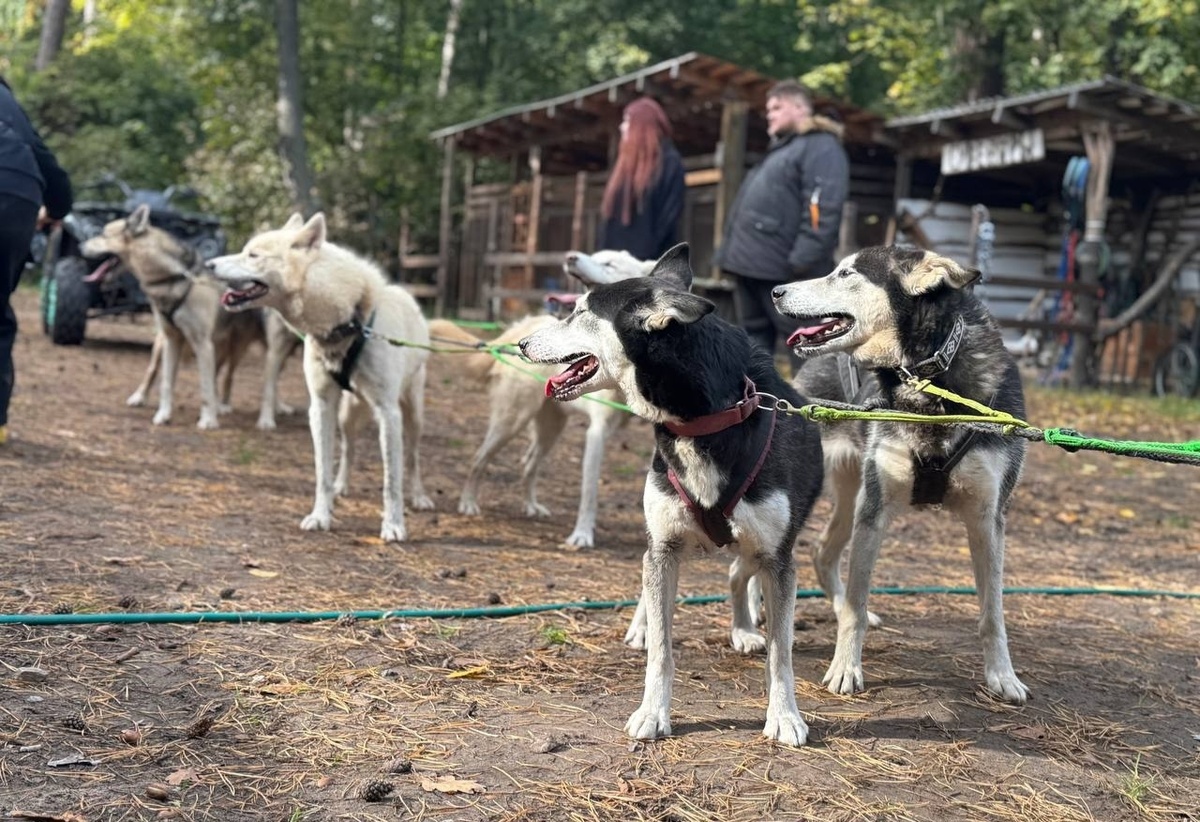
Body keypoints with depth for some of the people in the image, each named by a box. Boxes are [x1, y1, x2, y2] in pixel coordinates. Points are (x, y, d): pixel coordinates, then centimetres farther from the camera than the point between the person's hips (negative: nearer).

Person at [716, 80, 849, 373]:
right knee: (754, 336, 11)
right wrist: (736, 252, 20)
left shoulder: (821, 146, -6)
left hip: (782, 269, -10)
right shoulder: (780, 149, 26)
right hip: (753, 262, 10)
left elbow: (823, 210, -19)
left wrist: (803, 261, -27)